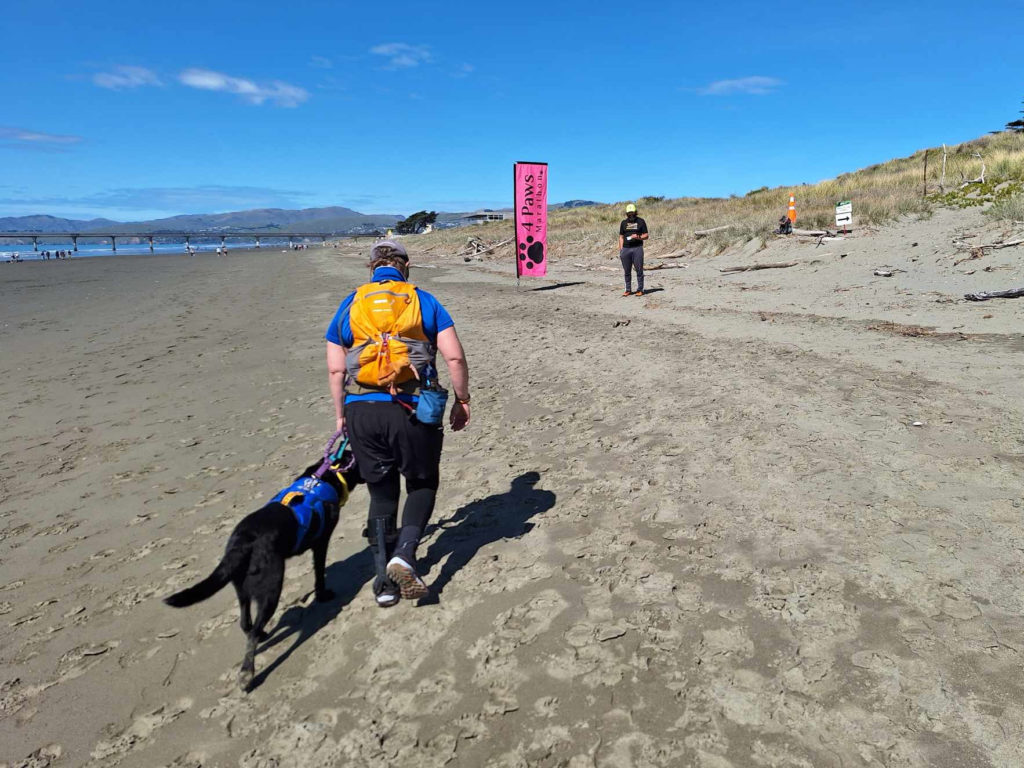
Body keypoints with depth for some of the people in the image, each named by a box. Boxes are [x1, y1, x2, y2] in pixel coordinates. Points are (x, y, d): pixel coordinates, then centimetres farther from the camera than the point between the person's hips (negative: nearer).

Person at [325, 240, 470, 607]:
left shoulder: (349, 306, 10)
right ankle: (404, 555, -2)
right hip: (413, 409, -2)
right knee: (423, 484, 18)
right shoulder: (424, 302, 5)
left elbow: (335, 369, 7)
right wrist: (462, 401, 9)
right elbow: (455, 357, -2)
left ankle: (384, 581, 17)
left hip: (362, 411, 2)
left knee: (381, 493, 16)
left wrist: (341, 415, 16)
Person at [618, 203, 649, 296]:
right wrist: (620, 250, 5)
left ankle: (640, 289, 5)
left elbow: (646, 235, 3)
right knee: (627, 271, 6)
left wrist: (638, 237, -17)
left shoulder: (641, 221, 4)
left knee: (639, 270, -3)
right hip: (626, 249, 3)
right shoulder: (623, 222, 12)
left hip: (637, 248, -3)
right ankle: (628, 290, 15)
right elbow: (621, 237, 14)